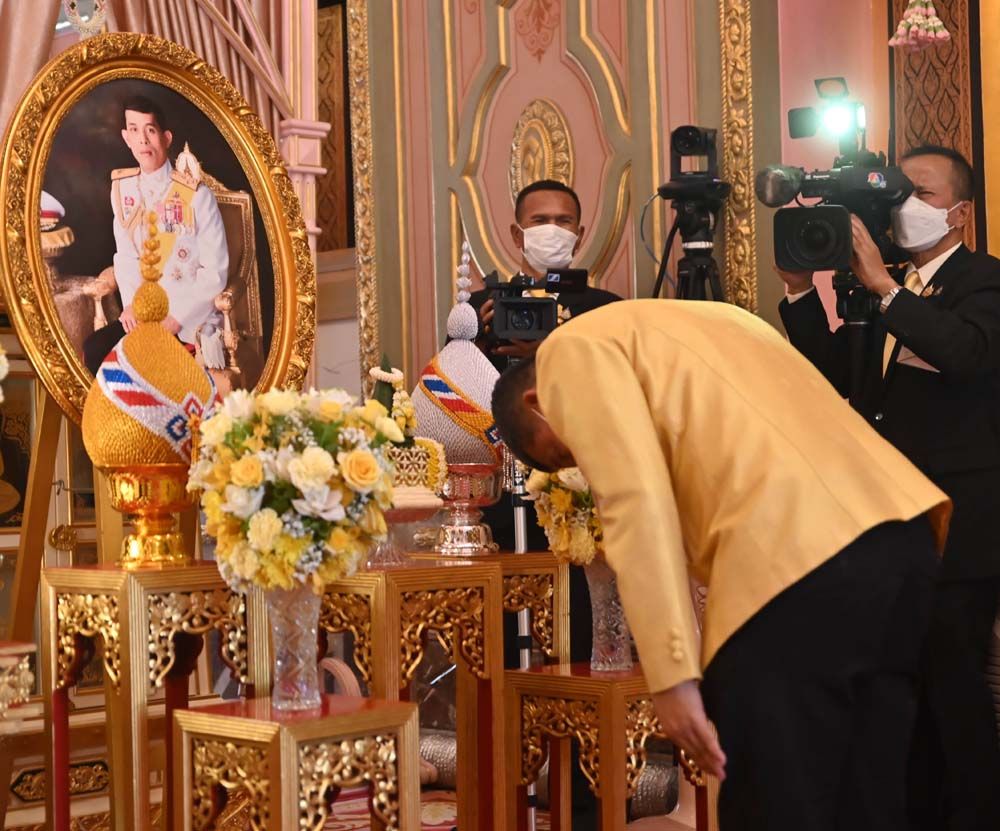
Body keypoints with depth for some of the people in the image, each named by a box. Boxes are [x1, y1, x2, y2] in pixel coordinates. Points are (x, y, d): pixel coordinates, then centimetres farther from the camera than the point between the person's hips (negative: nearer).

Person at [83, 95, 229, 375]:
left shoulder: (196, 195, -13)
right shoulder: (122, 188, 4)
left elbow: (215, 271, -12)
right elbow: (125, 255, 10)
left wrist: (176, 317, -18)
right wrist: (131, 304, -7)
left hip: (190, 321, -5)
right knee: (94, 350, -16)